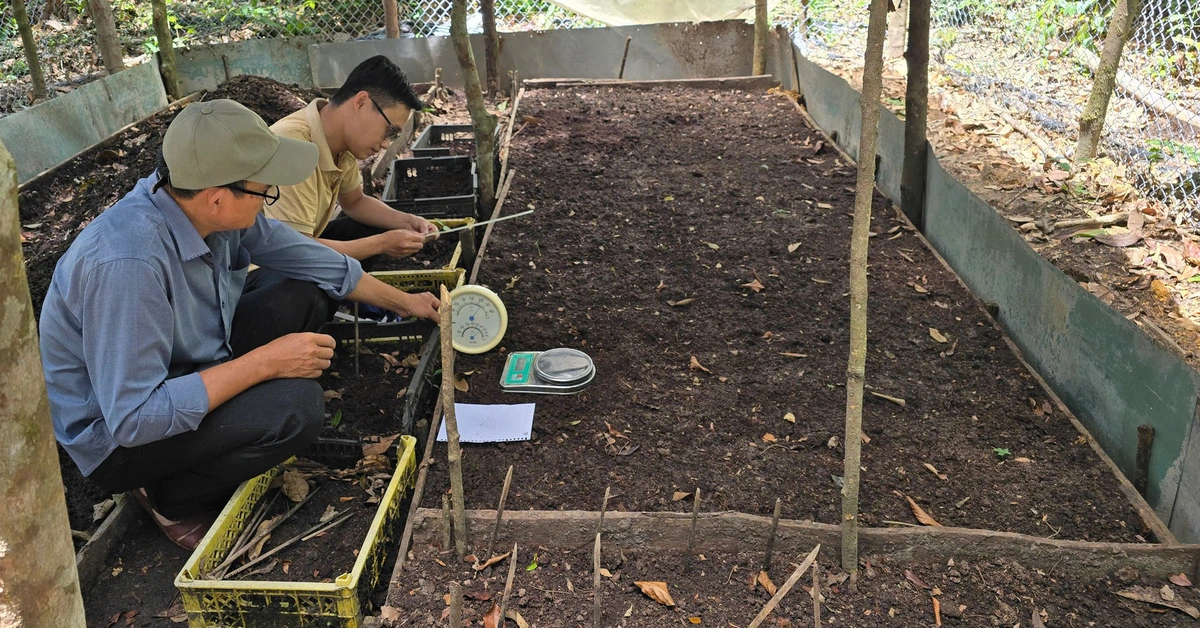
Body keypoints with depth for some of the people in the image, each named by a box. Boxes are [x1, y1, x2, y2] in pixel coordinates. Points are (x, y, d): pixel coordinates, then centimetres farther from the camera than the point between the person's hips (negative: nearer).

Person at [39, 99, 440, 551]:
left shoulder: (214, 209, -12)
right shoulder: (127, 264, -36)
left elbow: (313, 261, 4)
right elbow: (132, 419, -33)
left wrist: (403, 302, 13)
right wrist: (264, 362, -30)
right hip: (118, 440, -8)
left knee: (306, 296, 0)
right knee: (295, 406, -27)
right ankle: (172, 497, -1)